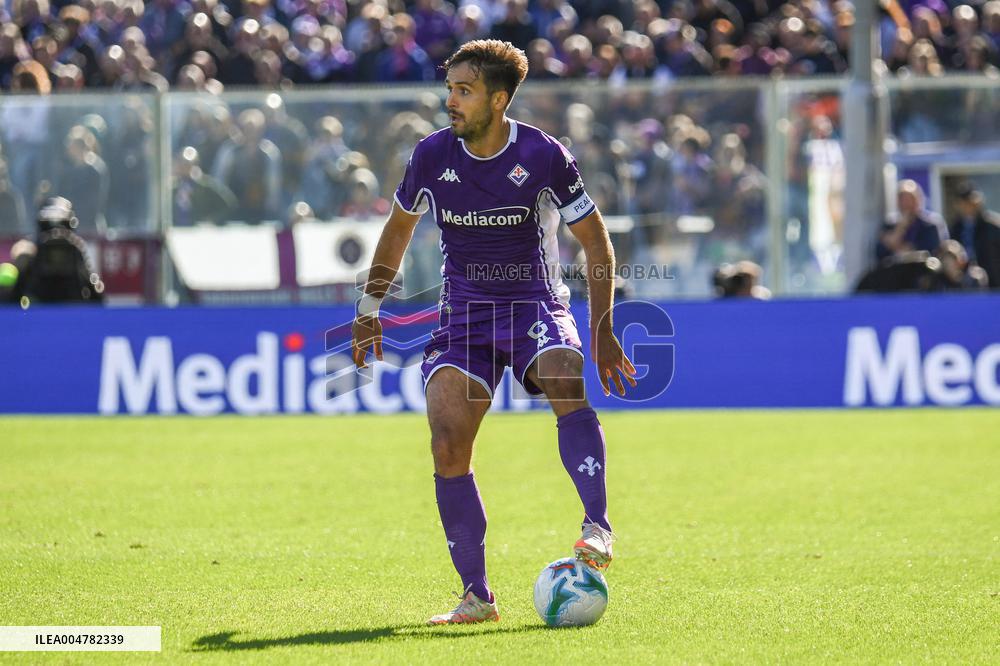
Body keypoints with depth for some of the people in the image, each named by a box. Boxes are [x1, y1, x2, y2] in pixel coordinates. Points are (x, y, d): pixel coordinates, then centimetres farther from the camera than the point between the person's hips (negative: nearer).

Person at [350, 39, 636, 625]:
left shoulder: (544, 156, -9)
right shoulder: (432, 156, -1)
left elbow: (595, 241, 1)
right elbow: (399, 227, 19)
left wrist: (603, 329, -3)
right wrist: (370, 308, 20)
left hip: (536, 306, -2)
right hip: (463, 314, 2)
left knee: (566, 385, -36)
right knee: (448, 445, -15)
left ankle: (598, 527, -38)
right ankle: (478, 596, -7)